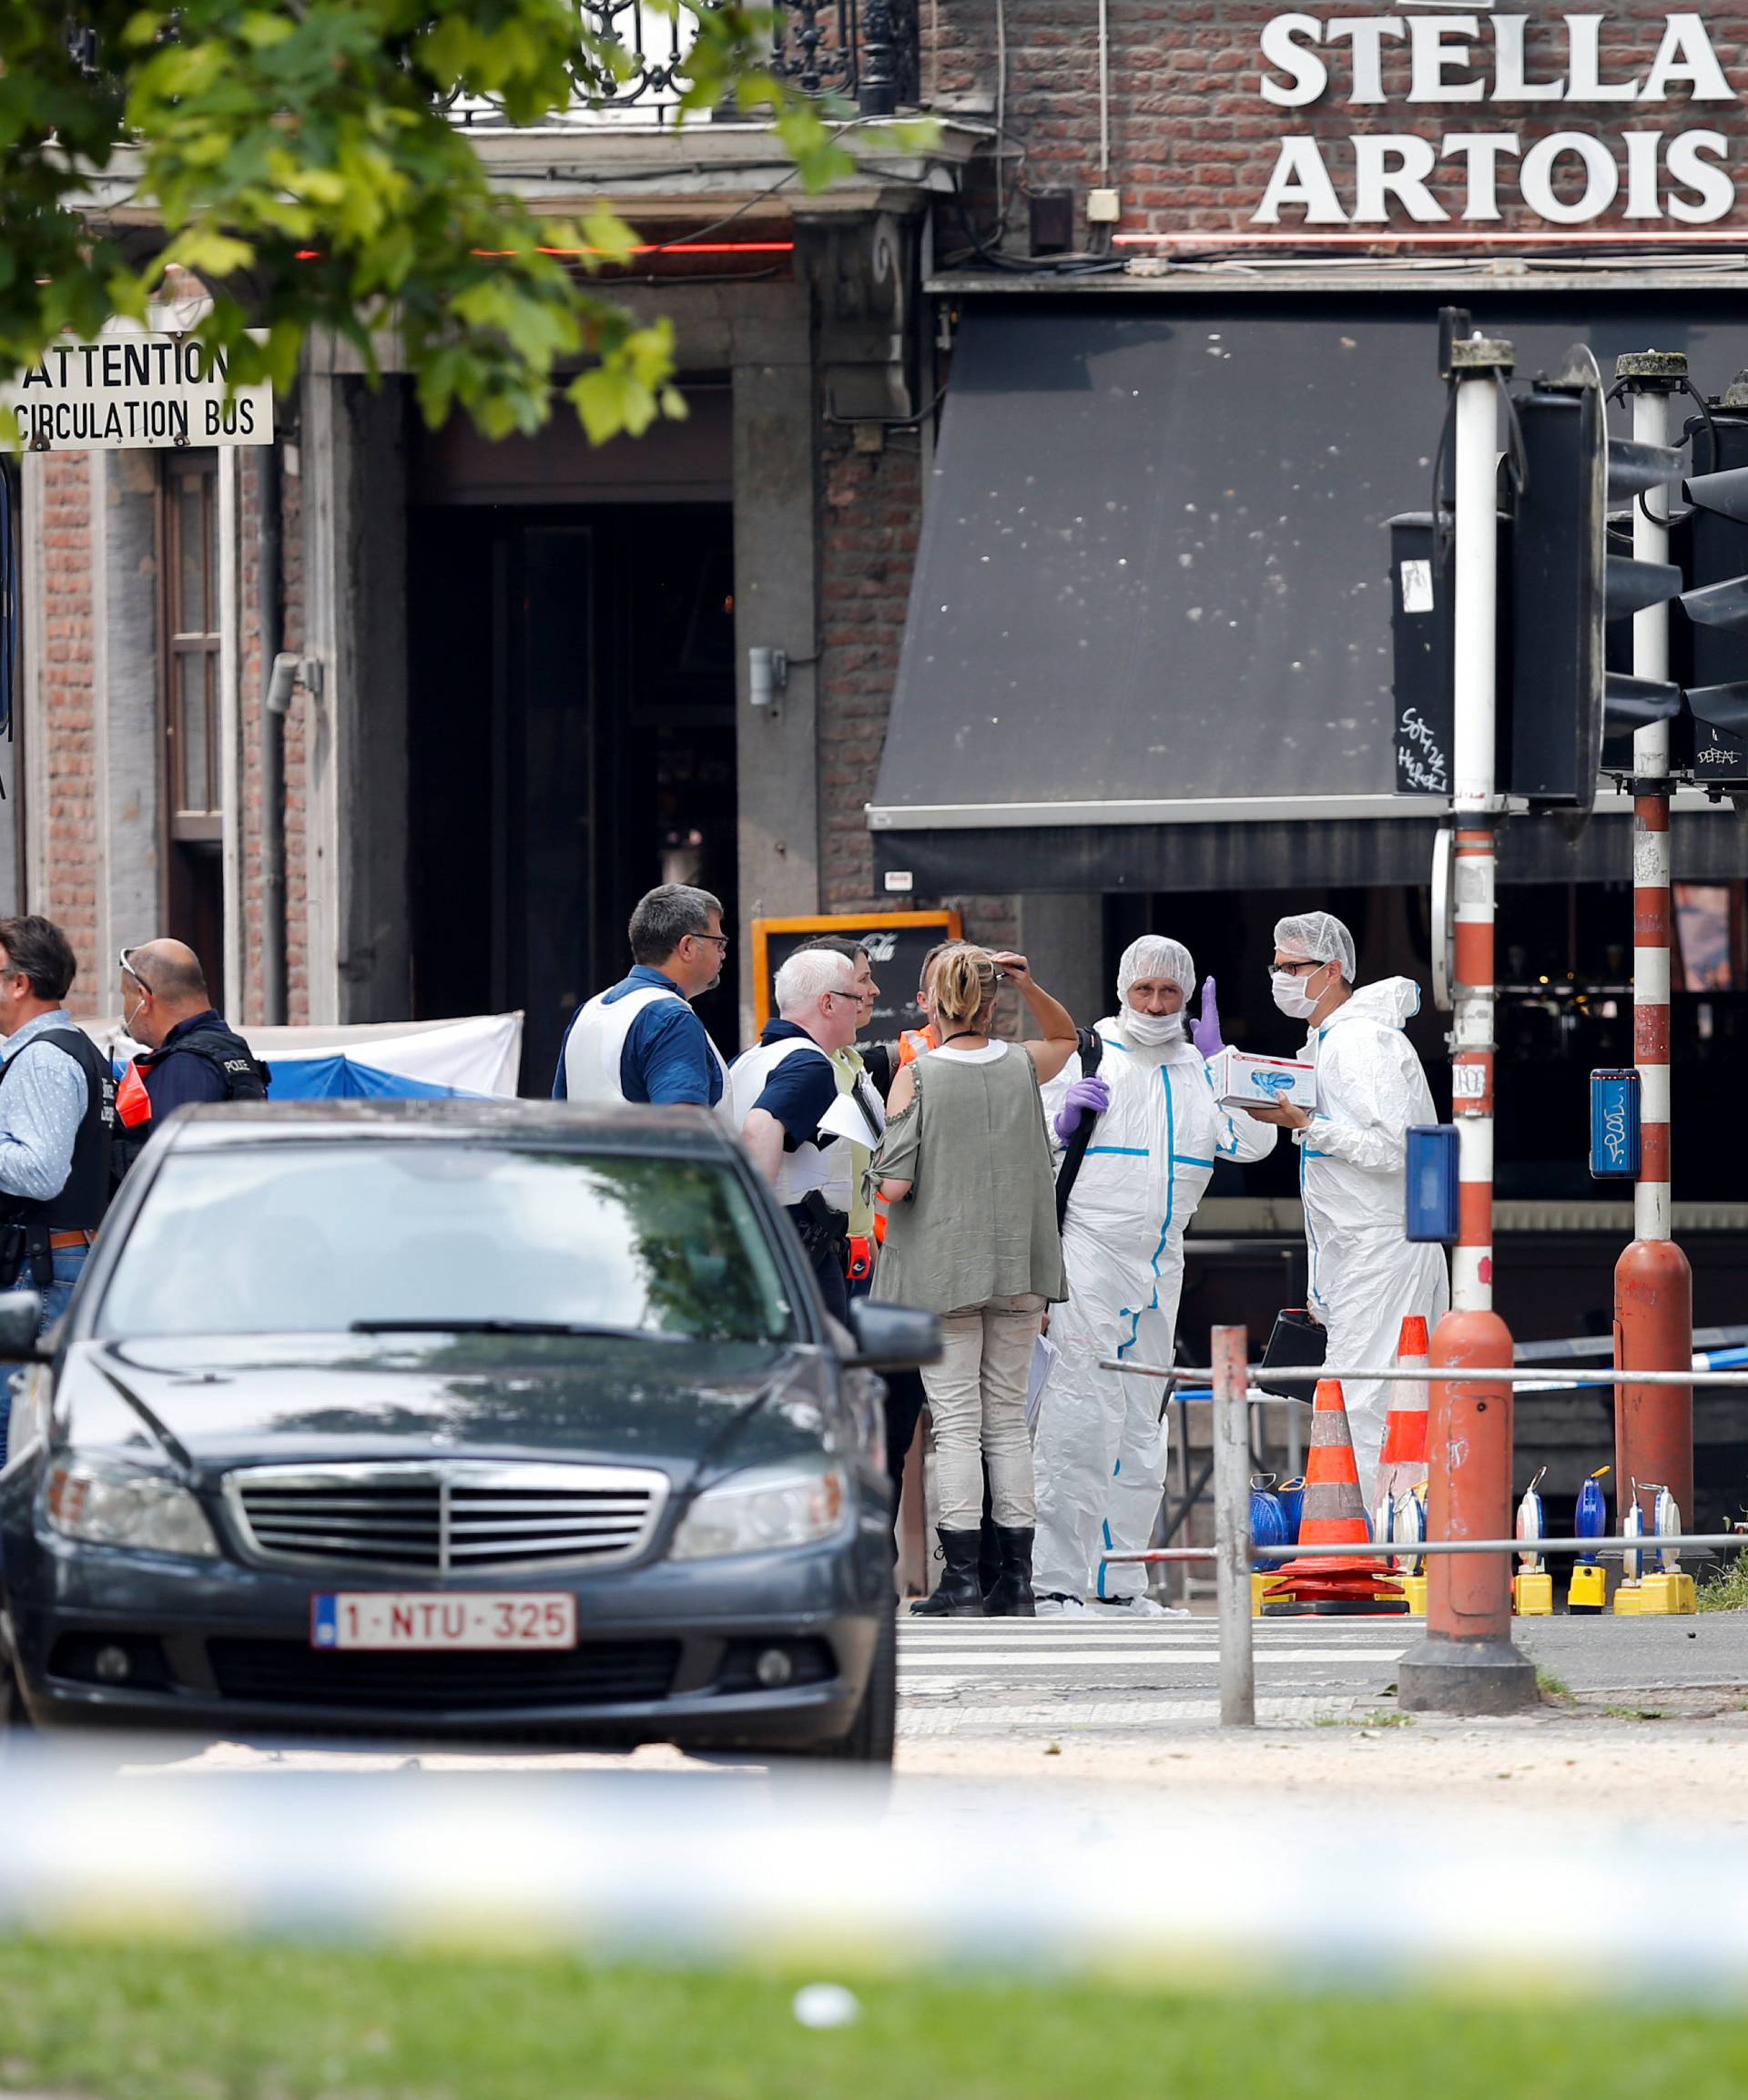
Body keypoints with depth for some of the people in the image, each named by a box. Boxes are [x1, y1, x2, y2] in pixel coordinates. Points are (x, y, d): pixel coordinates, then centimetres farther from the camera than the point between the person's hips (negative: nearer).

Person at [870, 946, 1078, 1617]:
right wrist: (1028, 986, 12)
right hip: (1018, 1268, 3)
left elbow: (893, 1184, -14)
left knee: (956, 1420, -2)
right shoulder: (1023, 1066, 2)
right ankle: (1016, 1578, 7)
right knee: (1008, 1418, 9)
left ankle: (960, 1571, -8)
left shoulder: (916, 1076, -9)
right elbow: (1065, 1038, 27)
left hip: (942, 1270, -3)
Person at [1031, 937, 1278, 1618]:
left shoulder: (1198, 1070, 15)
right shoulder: (1087, 1054, 3)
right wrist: (1065, 1115, -16)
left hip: (1159, 1268, 6)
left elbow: (1252, 1143, 4)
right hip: (1087, 1255, -6)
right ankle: (1055, 1581, -16)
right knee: (1082, 1420, -14)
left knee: (1142, 1425, 9)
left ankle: (1119, 1582, 15)